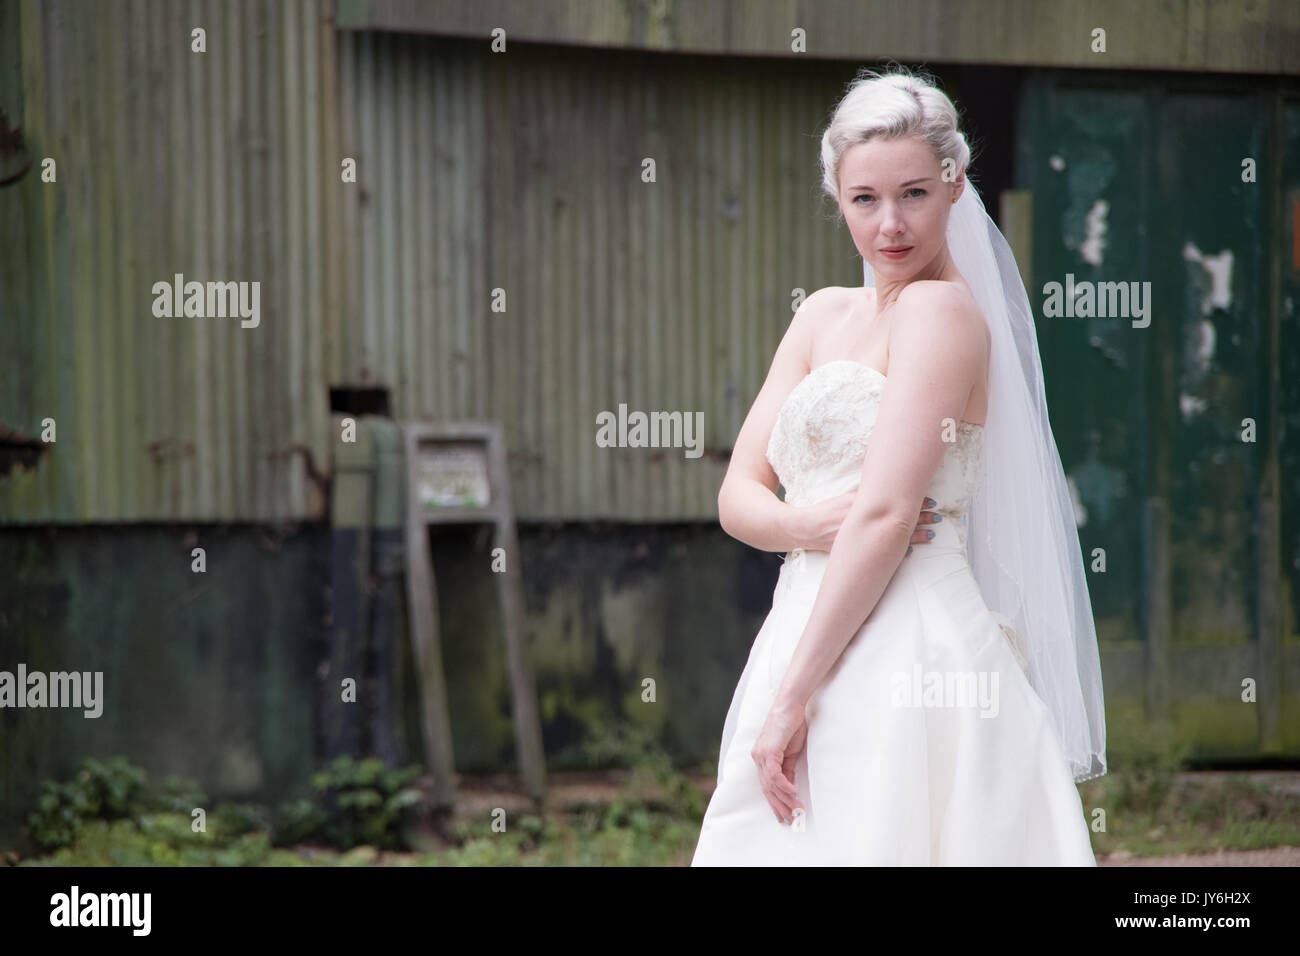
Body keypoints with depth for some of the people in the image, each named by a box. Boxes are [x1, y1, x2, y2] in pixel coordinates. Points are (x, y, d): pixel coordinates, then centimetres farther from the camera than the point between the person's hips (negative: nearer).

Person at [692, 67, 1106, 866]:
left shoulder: (941, 308, -7)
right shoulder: (826, 315, 17)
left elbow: (886, 515, -15)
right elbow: (739, 493, 13)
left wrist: (793, 695, -16)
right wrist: (803, 524, -11)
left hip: (906, 656, -8)